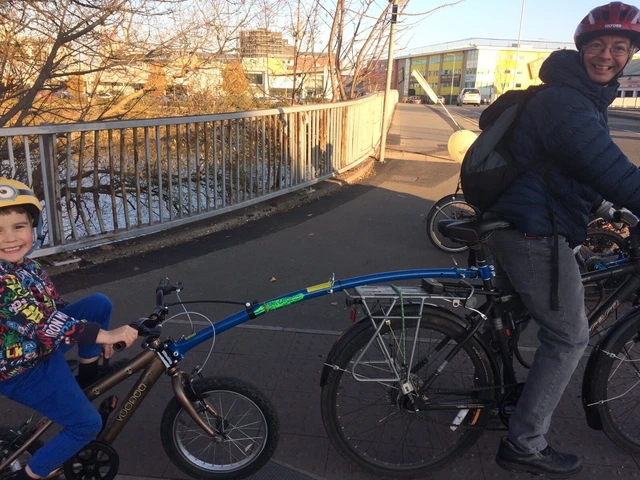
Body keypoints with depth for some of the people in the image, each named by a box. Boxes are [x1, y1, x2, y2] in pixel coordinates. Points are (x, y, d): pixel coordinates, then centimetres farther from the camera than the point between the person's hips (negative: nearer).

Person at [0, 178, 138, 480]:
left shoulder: (28, 267, 0)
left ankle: (88, 376, 15)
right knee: (87, 424, -2)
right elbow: (44, 324, -36)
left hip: (46, 348, 8)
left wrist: (98, 336, 10)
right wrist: (105, 335, -37)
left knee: (99, 303, -2)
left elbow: (56, 308, 9)